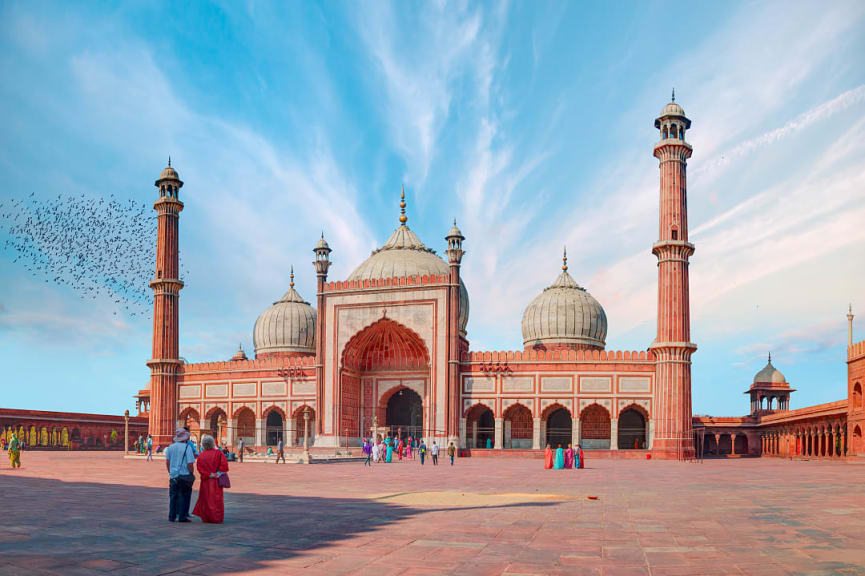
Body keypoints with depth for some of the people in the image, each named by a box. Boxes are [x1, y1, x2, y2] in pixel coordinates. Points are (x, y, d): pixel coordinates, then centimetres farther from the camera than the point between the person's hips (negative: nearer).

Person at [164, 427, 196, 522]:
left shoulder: (170, 447, 3)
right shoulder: (187, 447, -11)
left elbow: (167, 462, 10)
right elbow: (190, 464, -14)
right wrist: (191, 474, 0)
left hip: (173, 476, 4)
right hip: (185, 475, -4)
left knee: (173, 496, 13)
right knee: (183, 497, 5)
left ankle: (171, 516, 16)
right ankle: (182, 517, 6)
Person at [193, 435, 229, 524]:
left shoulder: (201, 455, 1)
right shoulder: (218, 453, -6)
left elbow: (200, 469, -6)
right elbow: (224, 465, -15)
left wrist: (209, 475, -8)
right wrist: (218, 473, -10)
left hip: (205, 481, 2)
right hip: (216, 482, -2)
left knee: (206, 499, 14)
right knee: (216, 499, 6)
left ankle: (206, 518, 17)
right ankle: (216, 518, 4)